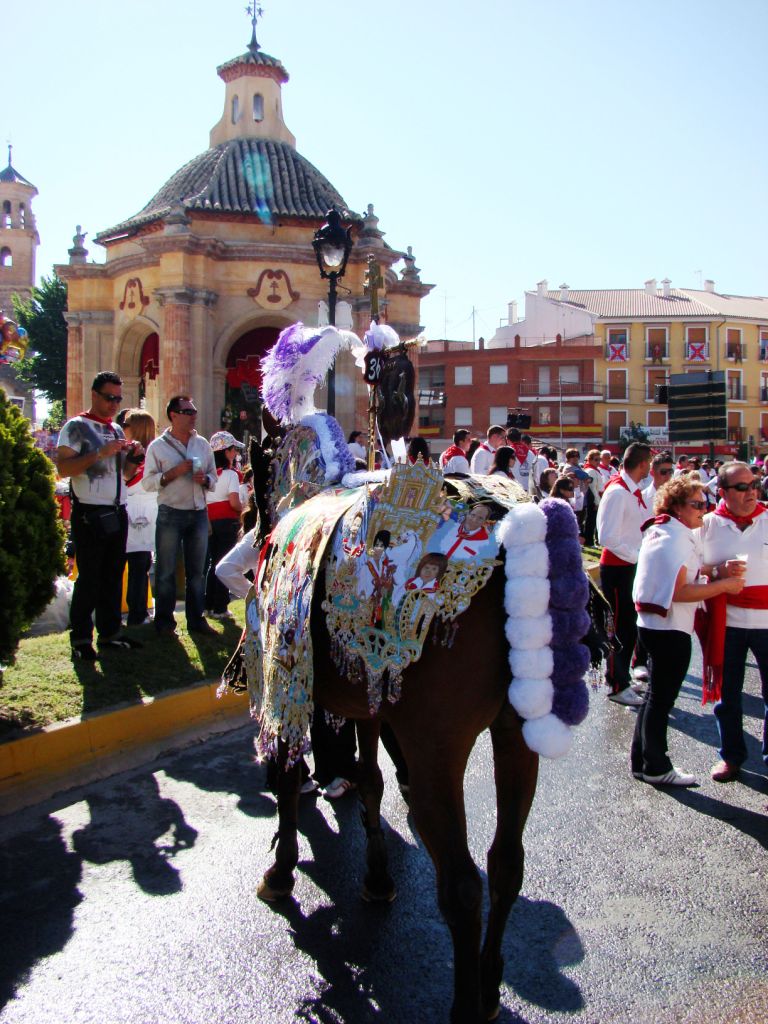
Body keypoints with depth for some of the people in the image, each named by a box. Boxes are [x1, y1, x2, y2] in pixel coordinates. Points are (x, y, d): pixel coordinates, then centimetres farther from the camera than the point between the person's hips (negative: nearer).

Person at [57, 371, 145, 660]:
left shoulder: (117, 430, 16)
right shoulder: (76, 427, -5)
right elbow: (63, 468, -16)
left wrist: (134, 456, 2)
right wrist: (100, 453, -21)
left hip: (117, 513, 7)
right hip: (90, 514, -7)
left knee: (114, 575, 11)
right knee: (89, 578, -5)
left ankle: (110, 633, 20)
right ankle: (80, 640, 3)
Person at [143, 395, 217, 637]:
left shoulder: (202, 444, 11)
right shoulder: (158, 446, -1)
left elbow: (214, 477, 15)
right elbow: (147, 482, -6)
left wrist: (205, 479, -7)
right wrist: (174, 473, -16)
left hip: (199, 513, 4)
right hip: (170, 514, -4)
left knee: (196, 570, 9)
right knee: (166, 570, 2)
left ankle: (196, 619, 17)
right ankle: (164, 621, 11)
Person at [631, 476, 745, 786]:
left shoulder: (661, 531, 14)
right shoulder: (676, 537, -18)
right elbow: (679, 591, -24)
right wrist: (723, 585, -18)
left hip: (653, 624, 10)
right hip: (670, 629, -10)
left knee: (656, 696, 18)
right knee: (661, 698, 1)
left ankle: (642, 761, 27)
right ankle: (656, 768, 13)